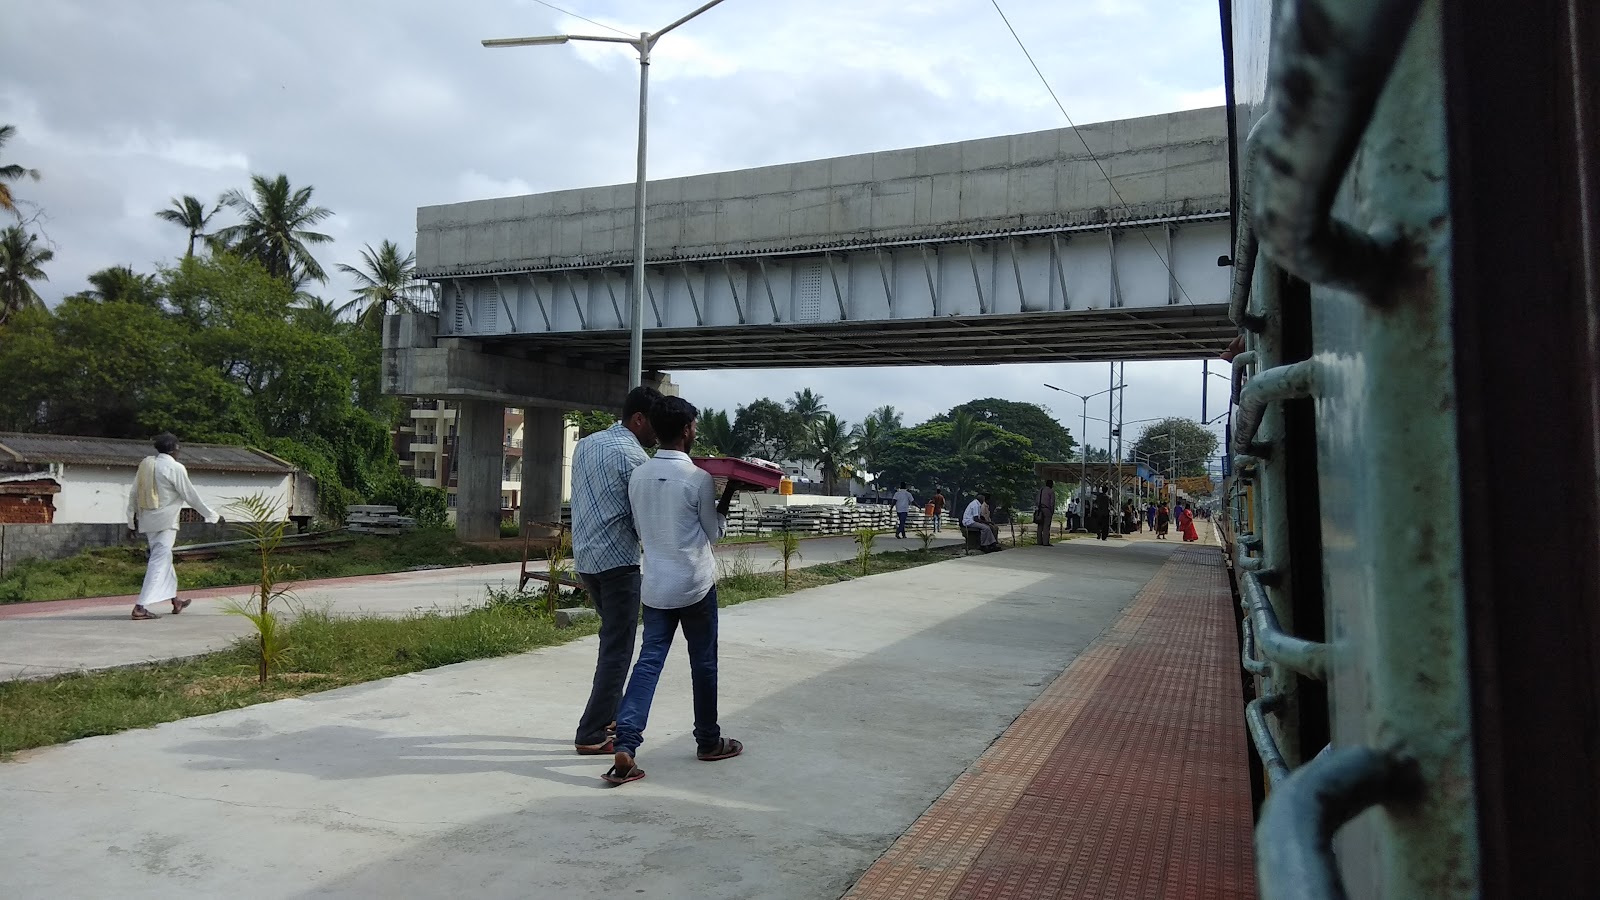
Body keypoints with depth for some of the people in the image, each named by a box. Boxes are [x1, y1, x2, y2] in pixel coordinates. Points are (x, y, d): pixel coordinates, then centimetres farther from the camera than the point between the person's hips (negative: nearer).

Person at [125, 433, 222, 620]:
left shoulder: (146, 464, 8)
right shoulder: (175, 468, -12)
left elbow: (134, 494, 12)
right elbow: (191, 495, -9)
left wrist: (132, 519, 21)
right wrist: (212, 516, 0)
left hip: (147, 521, 8)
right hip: (165, 522, -8)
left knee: (164, 558, 19)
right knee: (159, 563, -6)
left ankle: (175, 601, 31)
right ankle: (140, 607, -13)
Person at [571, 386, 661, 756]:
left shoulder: (585, 444, 13)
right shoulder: (632, 455, -13)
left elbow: (590, 499, 14)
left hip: (584, 558, 9)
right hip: (618, 560, -9)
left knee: (612, 638, 21)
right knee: (617, 649, -1)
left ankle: (611, 714, 29)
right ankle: (591, 735, 2)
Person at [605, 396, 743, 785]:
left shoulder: (638, 476, 2)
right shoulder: (698, 478, -14)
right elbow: (715, 533, -2)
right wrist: (728, 495, 6)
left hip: (655, 586, 4)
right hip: (695, 585, -4)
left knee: (649, 661, 4)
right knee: (703, 664, 11)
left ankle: (625, 746, -9)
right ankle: (708, 741, 25)